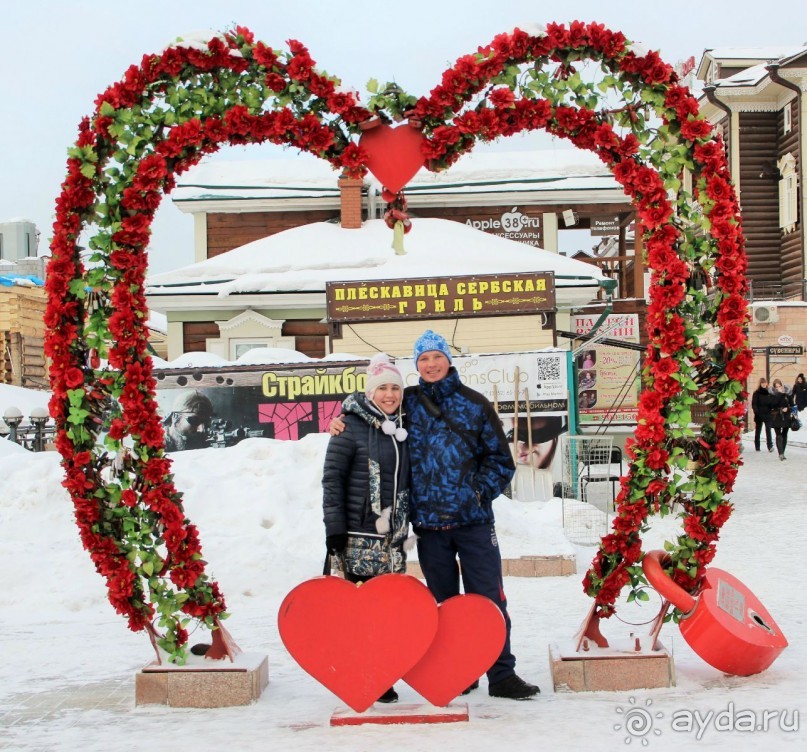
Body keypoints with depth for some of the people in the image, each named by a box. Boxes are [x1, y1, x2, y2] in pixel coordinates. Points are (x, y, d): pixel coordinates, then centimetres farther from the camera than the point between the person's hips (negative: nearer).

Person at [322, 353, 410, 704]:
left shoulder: (400, 430, 16)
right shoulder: (351, 425, -4)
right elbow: (332, 477, -7)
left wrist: (410, 523, 20)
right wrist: (334, 528, -13)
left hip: (392, 535, 6)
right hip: (360, 534, -6)